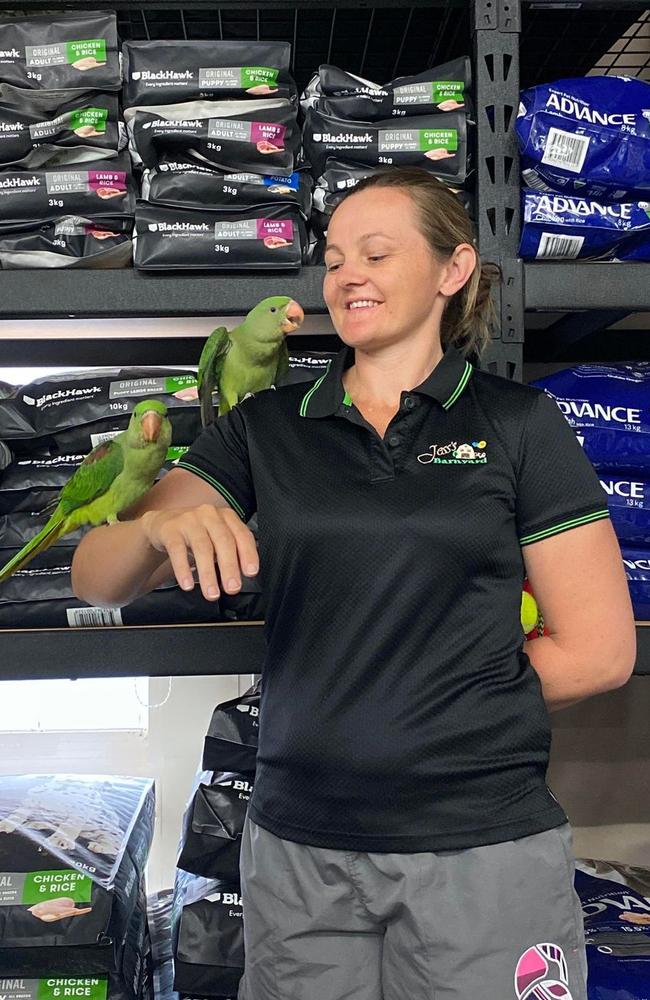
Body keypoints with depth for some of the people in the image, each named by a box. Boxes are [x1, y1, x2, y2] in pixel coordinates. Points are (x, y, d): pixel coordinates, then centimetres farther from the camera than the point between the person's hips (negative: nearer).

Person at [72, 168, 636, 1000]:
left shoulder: (518, 424, -2)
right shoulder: (264, 428, 4)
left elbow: (599, 651, -5)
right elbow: (96, 580, -3)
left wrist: (445, 702, -2)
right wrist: (161, 526, -24)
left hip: (482, 846, -2)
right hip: (297, 845, 3)